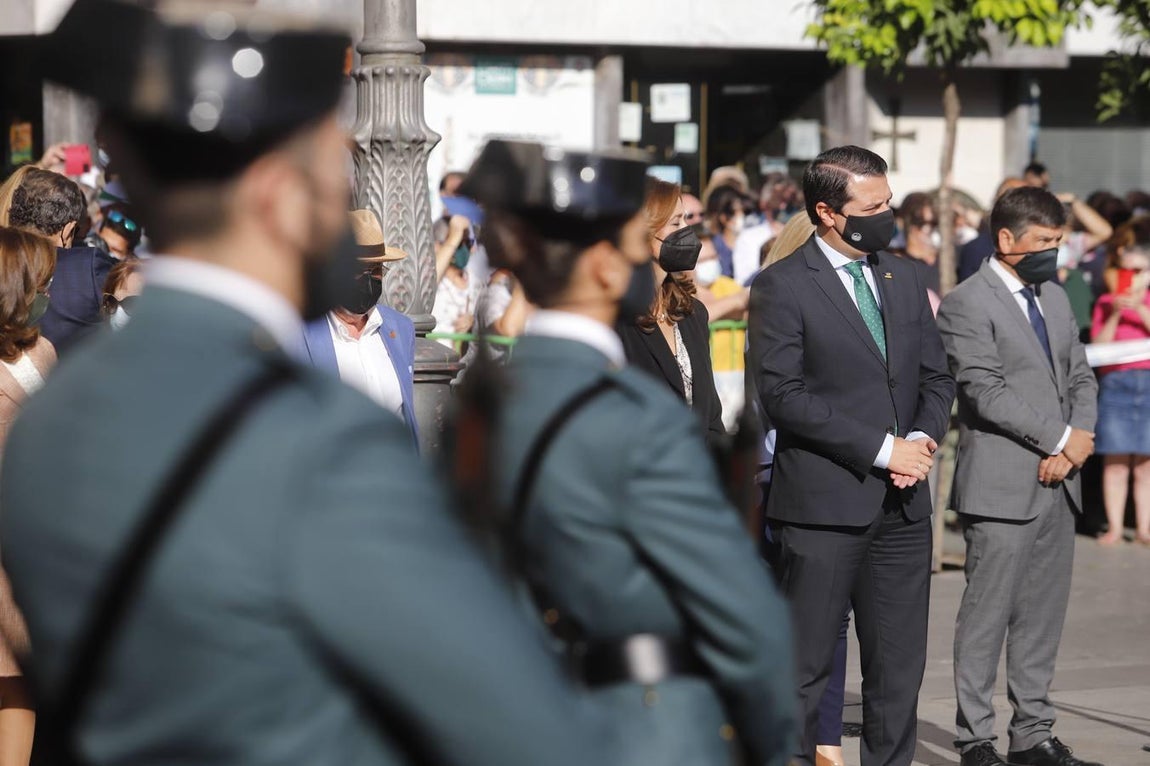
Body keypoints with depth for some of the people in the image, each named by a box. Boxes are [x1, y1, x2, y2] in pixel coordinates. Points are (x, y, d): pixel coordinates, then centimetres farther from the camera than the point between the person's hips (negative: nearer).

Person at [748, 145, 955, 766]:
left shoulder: (903, 279, 13)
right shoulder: (781, 287, -7)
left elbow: (936, 375, 17)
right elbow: (783, 395, -14)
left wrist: (923, 438, -4)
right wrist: (881, 450, -16)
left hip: (902, 505, 6)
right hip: (823, 504, -6)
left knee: (900, 668, 10)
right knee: (804, 668, 0)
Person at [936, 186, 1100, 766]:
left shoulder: (1054, 297, 17)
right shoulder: (967, 304, -8)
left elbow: (1080, 377, 16)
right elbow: (988, 393, -15)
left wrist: (1074, 446, -2)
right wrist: (1062, 437, -13)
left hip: (1057, 484, 7)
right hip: (1001, 488, -7)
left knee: (1043, 615, 10)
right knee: (987, 616, -2)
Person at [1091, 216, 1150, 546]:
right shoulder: (1106, 303, 8)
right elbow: (1099, 346, -1)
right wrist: (1115, 315, -11)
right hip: (1115, 384, -1)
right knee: (1115, 462, -2)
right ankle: (1114, 527, 3)